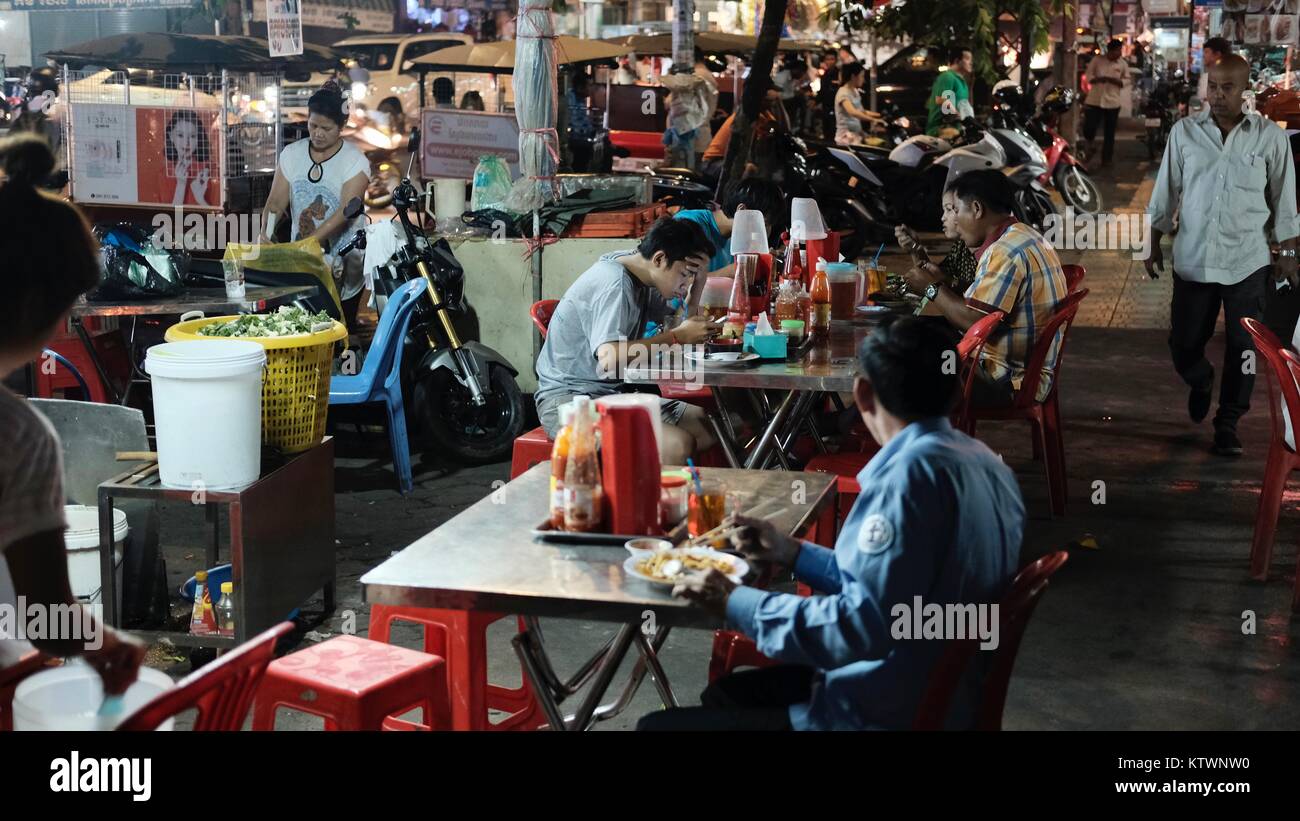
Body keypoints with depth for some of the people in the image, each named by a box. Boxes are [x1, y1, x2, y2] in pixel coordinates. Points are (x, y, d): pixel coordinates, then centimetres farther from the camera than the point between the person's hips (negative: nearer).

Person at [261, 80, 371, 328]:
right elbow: (275, 203, 1)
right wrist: (265, 235, -20)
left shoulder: (355, 161, -8)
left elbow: (345, 213, -18)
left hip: (343, 263, -3)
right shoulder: (291, 154, 6)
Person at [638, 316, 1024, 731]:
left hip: (889, 712, -10)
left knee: (658, 724, -4)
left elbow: (865, 627, -27)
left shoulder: (913, 470, -22)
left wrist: (738, 604, -17)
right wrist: (792, 553, 17)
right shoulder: (983, 461, 7)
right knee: (725, 694, 27)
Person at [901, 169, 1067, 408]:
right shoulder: (1021, 237, 13)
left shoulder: (1007, 252, -21)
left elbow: (976, 323, -24)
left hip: (1009, 382, -10)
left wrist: (931, 288, -10)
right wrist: (941, 282, 8)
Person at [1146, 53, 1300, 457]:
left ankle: (1228, 422, 21)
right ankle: (1201, 382, 41)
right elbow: (1165, 191, 7)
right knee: (1183, 343, 7)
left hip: (1247, 262, -1)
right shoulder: (1184, 131, 0)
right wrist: (1153, 243, 8)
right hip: (1193, 259, 1)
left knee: (1242, 348, 4)